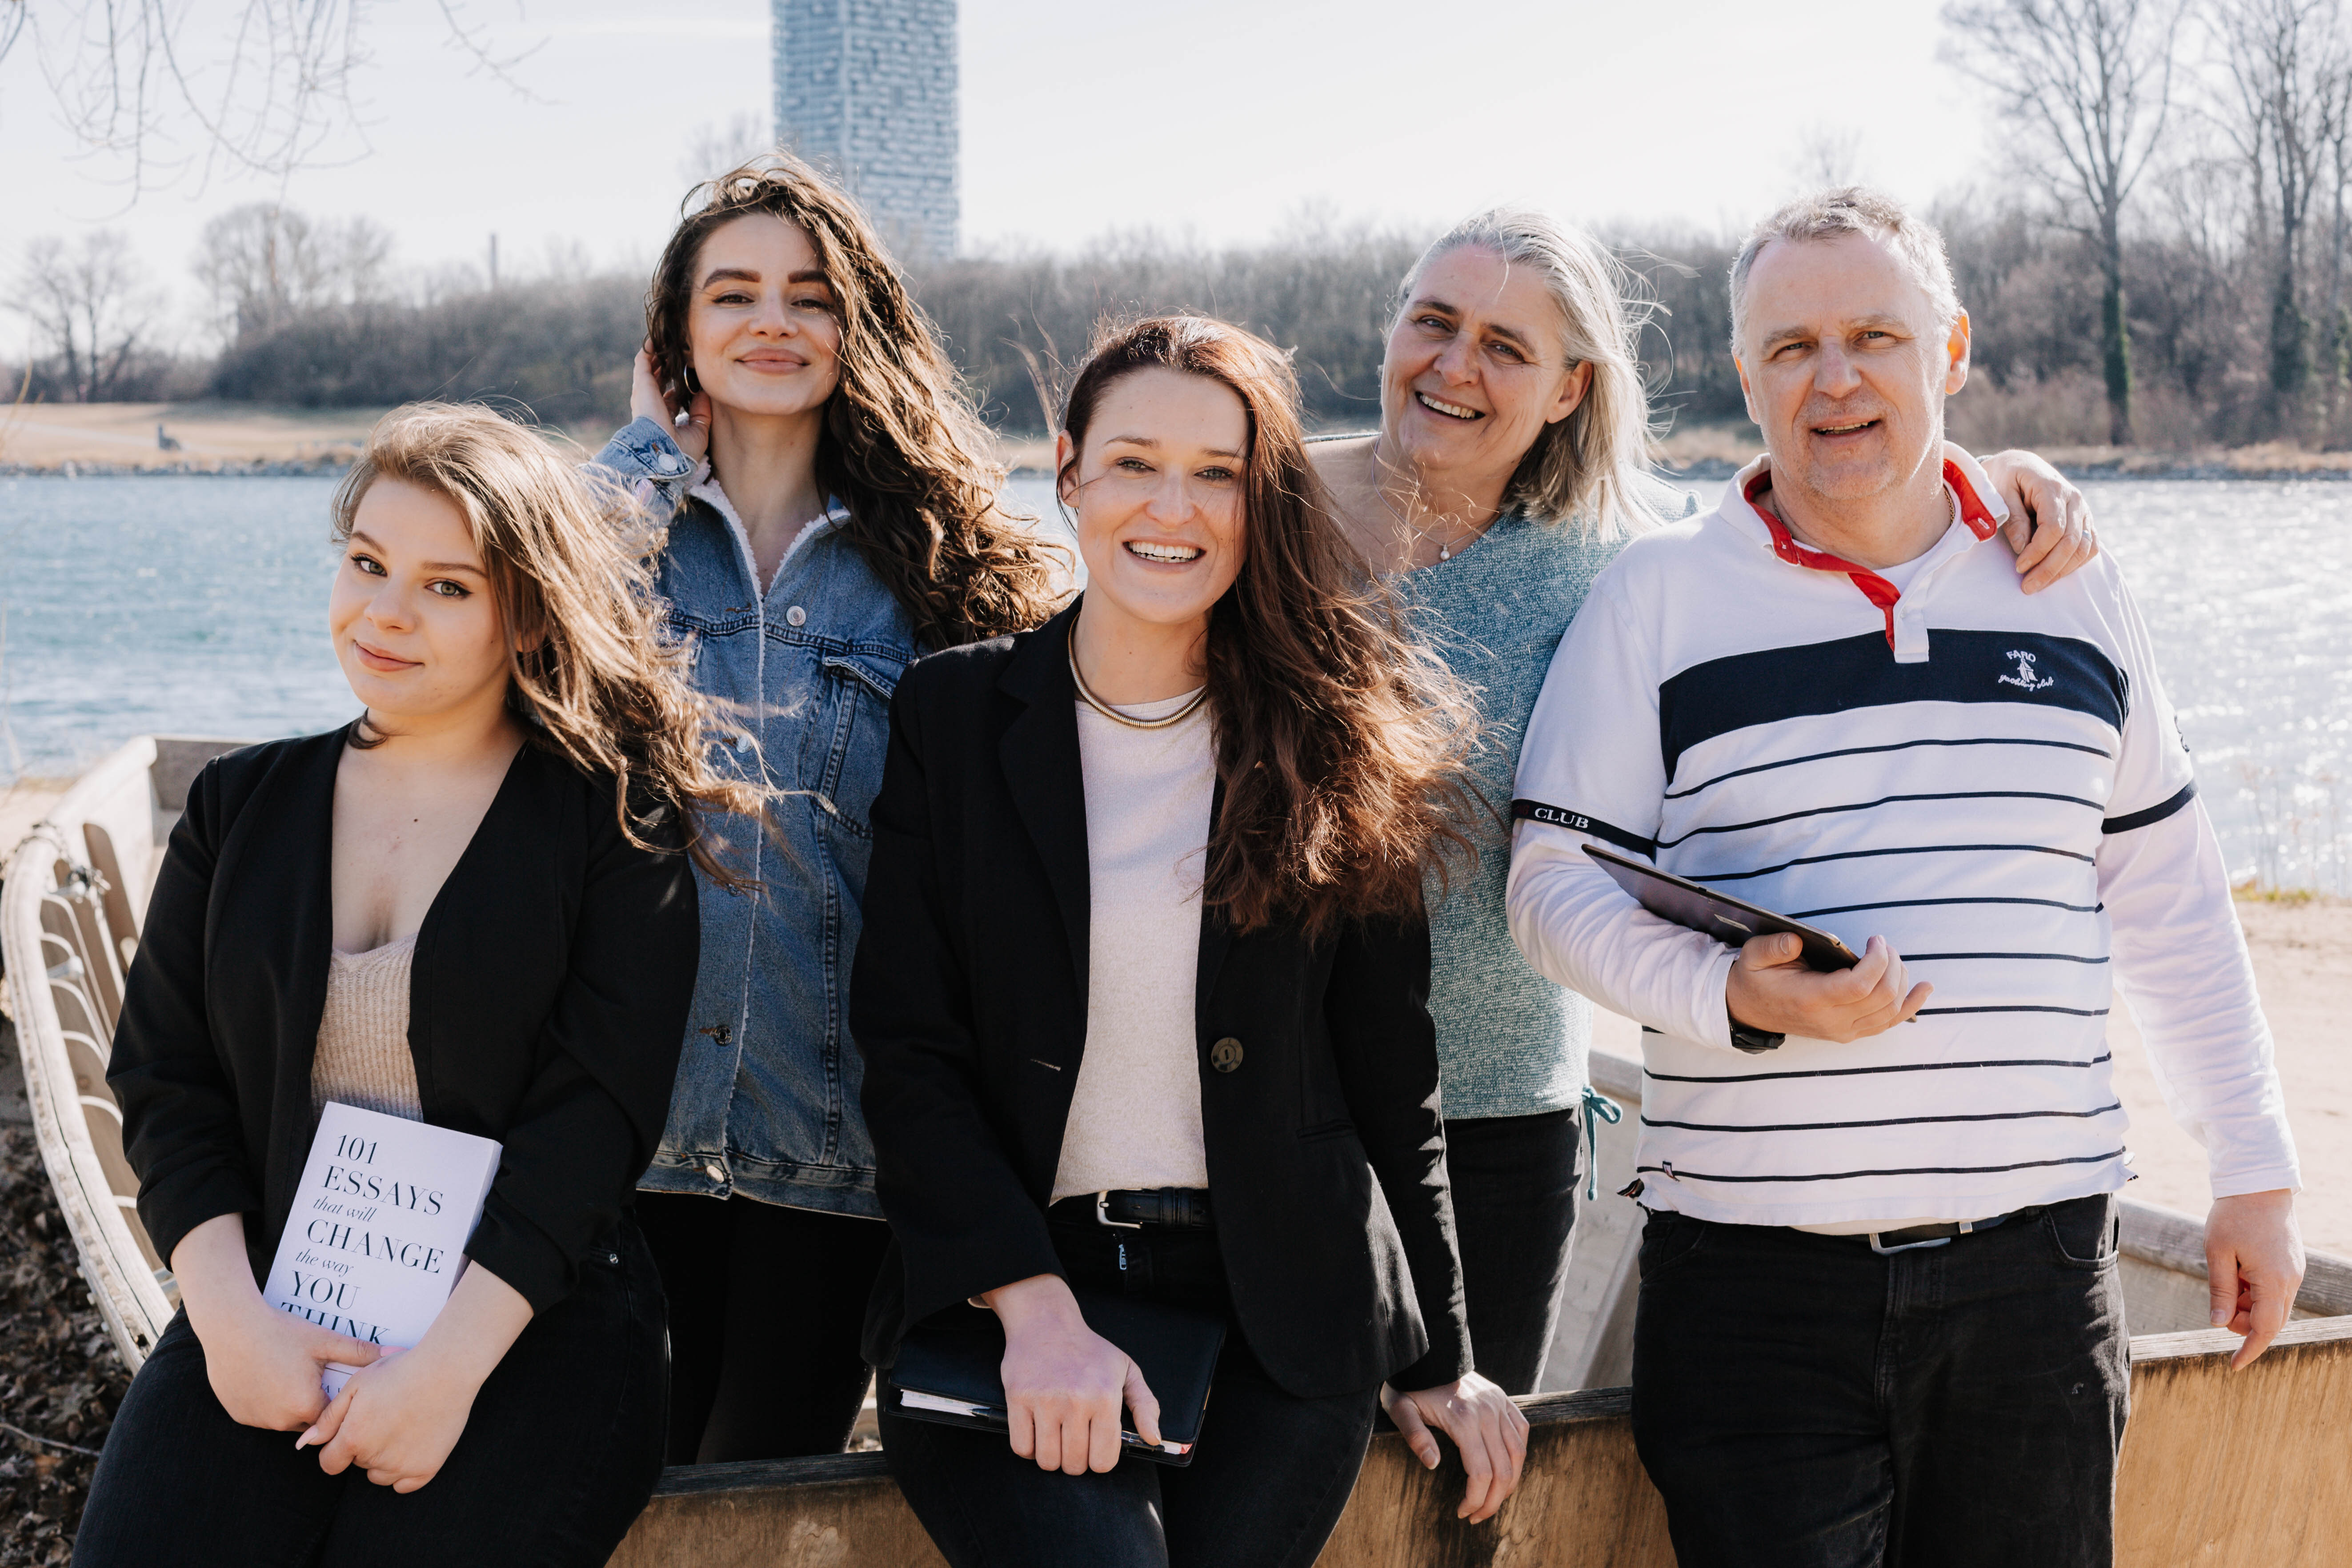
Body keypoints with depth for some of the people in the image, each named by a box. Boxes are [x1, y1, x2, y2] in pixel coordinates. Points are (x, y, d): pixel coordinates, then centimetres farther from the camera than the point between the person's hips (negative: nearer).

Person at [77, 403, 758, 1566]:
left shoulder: (614, 824, 1)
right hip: (267, 1311, 3)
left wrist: (453, 1360, -16)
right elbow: (164, 1080, 9)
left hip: (532, 1326, -3)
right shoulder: (242, 805, 14)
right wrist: (230, 1316, -7)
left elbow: (597, 1110, -7)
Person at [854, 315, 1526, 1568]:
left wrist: (1438, 1360, 14)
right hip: (1002, 1299, -1)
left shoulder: (1340, 741, 5)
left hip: (1281, 1322, 1)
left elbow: (1390, 1076, 10)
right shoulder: (953, 714, 4)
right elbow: (909, 1052, -1)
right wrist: (1038, 1309, -13)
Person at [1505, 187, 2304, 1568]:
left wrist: (2256, 1175, 15)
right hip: (1758, 1284, -2)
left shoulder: (2068, 588, 11)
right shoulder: (1662, 597, 2)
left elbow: (2170, 898, 16)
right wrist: (1736, 996, -19)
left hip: (2037, 1264, 2)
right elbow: (1559, 886, 0)